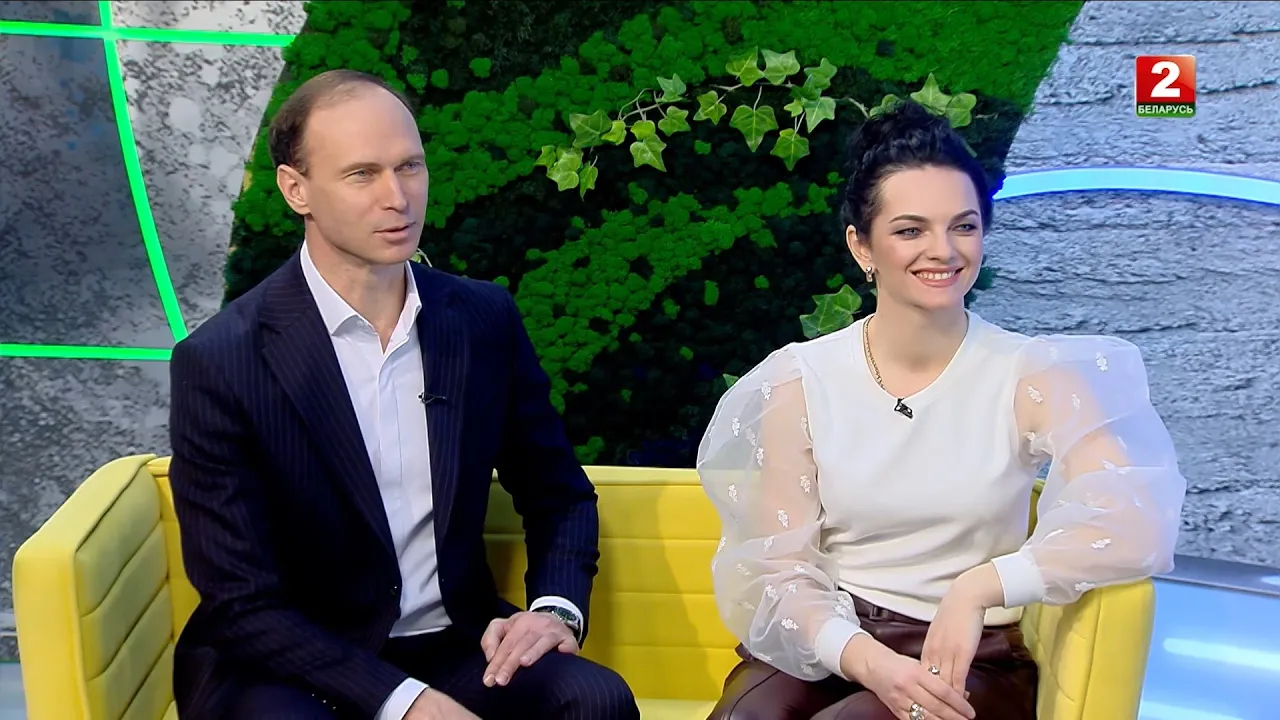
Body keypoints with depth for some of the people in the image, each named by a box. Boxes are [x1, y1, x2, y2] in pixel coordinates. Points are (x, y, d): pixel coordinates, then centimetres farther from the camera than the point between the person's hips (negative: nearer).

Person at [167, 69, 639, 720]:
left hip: (454, 646, 3)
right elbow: (241, 604, -13)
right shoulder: (219, 361, -13)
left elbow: (560, 496, 11)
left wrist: (555, 609, -9)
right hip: (285, 667, -3)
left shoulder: (485, 319, -1)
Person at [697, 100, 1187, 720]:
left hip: (970, 659, -2)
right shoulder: (799, 381, -1)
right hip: (827, 645, 2)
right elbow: (778, 565, -4)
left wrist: (979, 587, -29)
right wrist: (865, 659, -22)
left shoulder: (1032, 377, -5)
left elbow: (1140, 528, -18)